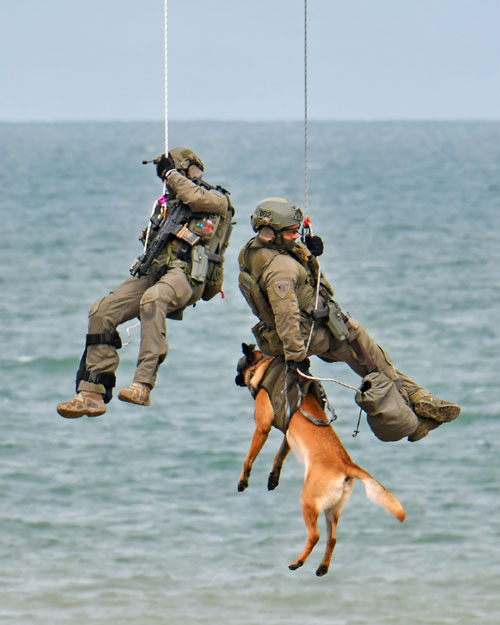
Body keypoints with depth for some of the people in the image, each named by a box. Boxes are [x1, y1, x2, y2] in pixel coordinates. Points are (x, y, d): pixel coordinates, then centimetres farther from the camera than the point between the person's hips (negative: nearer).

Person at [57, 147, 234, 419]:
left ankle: (142, 385, -48)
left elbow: (196, 198, -12)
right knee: (101, 312, -10)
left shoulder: (218, 200, 9)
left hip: (187, 274, -8)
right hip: (152, 272, 8)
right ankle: (92, 395, -12)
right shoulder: (168, 204, 32)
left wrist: (172, 173, 2)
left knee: (152, 300, -40)